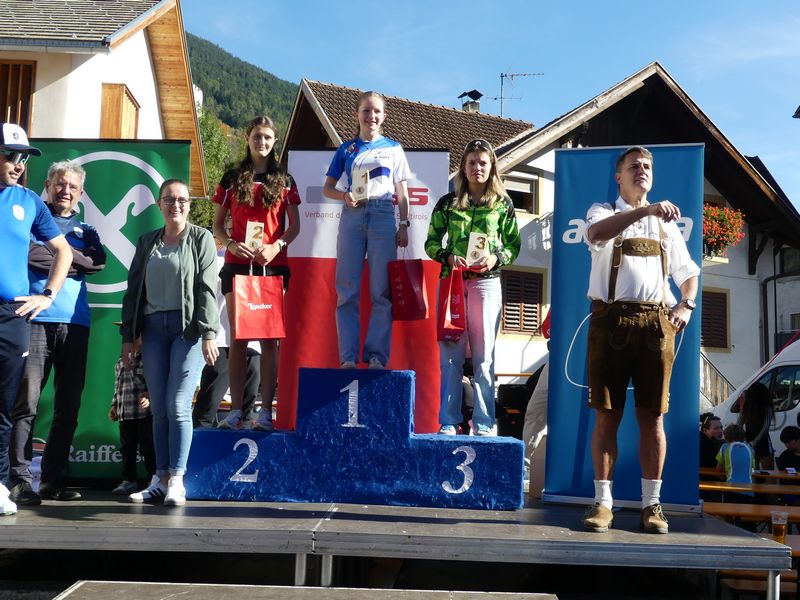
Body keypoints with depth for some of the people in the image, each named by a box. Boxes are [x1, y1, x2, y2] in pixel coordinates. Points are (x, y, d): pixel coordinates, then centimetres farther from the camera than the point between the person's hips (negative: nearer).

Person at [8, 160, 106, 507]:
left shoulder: (85, 230, 21)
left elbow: (99, 262, 2)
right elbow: (28, 252, -9)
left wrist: (58, 252, -3)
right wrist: (75, 258, -1)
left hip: (75, 323, 4)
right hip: (36, 319, -4)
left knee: (68, 407, 5)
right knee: (27, 403, -8)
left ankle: (53, 480, 12)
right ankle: (20, 479, -3)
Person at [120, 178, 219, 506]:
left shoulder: (201, 238, 3)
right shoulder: (146, 242, 15)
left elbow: (207, 288, -6)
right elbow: (133, 290, 15)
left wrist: (209, 334, -13)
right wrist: (128, 336, 10)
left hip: (187, 328, -4)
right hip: (153, 328, 4)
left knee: (178, 406, -8)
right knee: (158, 408, 5)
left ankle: (176, 481, -4)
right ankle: (160, 479, 12)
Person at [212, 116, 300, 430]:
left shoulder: (284, 180, 11)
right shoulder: (232, 179, 11)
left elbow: (295, 226, 7)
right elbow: (217, 225, 11)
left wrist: (277, 245, -12)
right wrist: (231, 244, -9)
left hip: (273, 265, 0)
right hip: (237, 264, 0)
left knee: (269, 338, -2)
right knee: (238, 337, -1)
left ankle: (265, 411, -1)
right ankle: (235, 411, 1)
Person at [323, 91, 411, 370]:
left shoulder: (393, 148, 13)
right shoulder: (346, 149, 13)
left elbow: (402, 191, 12)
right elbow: (327, 188, 13)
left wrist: (404, 224, 1)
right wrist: (345, 196, -8)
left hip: (383, 216, -1)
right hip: (352, 216, 1)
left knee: (382, 291, -5)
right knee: (347, 291, -3)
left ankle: (376, 355, -2)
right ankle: (348, 356, 0)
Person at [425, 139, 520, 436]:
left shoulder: (503, 204, 7)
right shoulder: (448, 202, 8)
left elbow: (514, 245, 10)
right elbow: (431, 242, 9)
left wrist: (497, 258, -10)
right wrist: (447, 257, -10)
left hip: (486, 283, 0)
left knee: (484, 356, 2)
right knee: (450, 355, 1)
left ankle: (483, 425, 9)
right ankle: (448, 424, 7)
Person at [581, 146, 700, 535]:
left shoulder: (666, 223, 21)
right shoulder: (603, 212, 10)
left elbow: (688, 272, 23)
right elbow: (596, 232, -16)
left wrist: (686, 305, 3)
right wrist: (644, 210, -28)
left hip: (655, 323, 3)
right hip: (611, 319, -3)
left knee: (652, 416, 3)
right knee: (606, 415, 0)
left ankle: (652, 504, 9)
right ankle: (602, 501, 6)